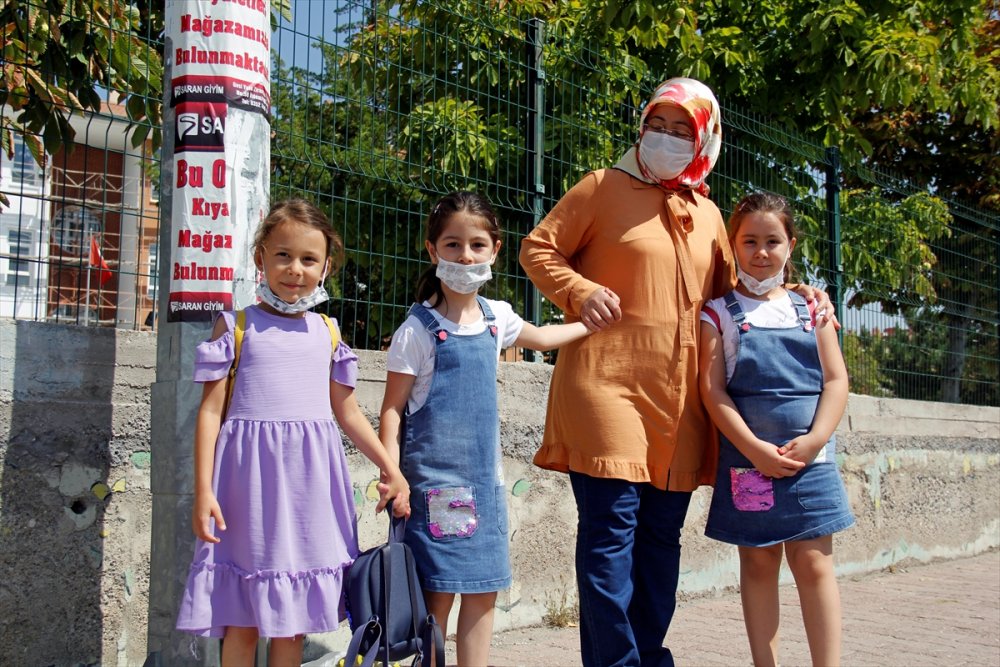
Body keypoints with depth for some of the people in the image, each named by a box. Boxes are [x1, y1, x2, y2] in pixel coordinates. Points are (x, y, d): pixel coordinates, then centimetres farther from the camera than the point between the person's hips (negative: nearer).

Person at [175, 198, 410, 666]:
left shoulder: (327, 333, 11)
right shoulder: (236, 326, 1)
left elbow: (347, 411, 16)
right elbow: (211, 410, -2)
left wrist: (391, 469, 12)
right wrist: (203, 491, -8)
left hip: (309, 482, 3)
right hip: (251, 477, -3)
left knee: (292, 620, 9)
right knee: (242, 622, 2)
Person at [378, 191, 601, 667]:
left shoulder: (495, 317, 7)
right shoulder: (419, 328, -9)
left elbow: (540, 337, 30)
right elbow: (392, 408, -8)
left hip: (484, 472, 6)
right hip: (434, 476, -5)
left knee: (484, 591, 9)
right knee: (438, 592, -2)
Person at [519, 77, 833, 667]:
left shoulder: (708, 215, 18)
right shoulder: (604, 189, 4)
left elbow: (728, 288, 27)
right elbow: (539, 248, 3)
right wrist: (580, 292, -13)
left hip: (678, 394, 5)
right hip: (607, 380, -5)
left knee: (662, 533, 11)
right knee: (612, 526, -7)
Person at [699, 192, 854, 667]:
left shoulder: (810, 308, 11)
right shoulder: (719, 313, 3)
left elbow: (836, 380, 6)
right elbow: (712, 389, -5)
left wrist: (814, 439, -9)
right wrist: (754, 448, -14)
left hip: (809, 456, 2)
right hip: (748, 456, -1)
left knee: (814, 563, 0)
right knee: (758, 563, 6)